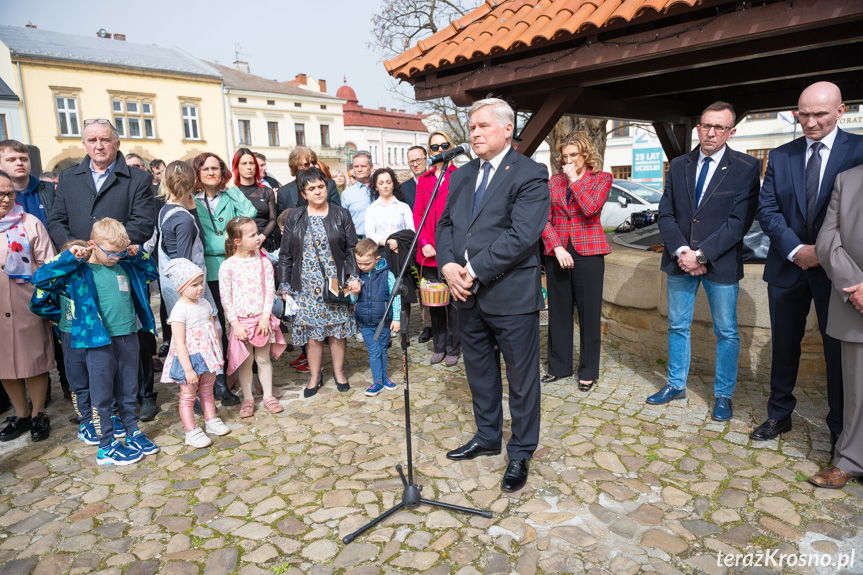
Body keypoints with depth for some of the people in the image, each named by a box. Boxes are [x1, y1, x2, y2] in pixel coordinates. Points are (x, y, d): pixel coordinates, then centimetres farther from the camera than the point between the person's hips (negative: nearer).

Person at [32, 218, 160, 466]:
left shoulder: (126, 266, 8)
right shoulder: (79, 271, -6)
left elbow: (151, 273, 23)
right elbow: (40, 278, -12)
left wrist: (139, 254, 8)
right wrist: (68, 257, -16)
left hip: (128, 338, 5)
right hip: (100, 342, -5)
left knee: (128, 392, 18)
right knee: (102, 396, 6)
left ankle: (133, 433, 32)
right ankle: (106, 447, 17)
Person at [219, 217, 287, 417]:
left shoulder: (263, 262, -2)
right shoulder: (228, 266, -9)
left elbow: (270, 291, -1)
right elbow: (226, 298, -7)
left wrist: (265, 317, -8)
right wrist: (235, 323, -10)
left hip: (262, 319, 2)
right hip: (241, 321, -2)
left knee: (263, 359, 11)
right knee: (246, 361, 9)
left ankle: (268, 395, 24)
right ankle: (248, 398, 25)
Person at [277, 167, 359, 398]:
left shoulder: (341, 215, 3)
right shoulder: (294, 218, 5)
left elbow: (352, 249, 2)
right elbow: (285, 255, 7)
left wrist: (353, 277, -11)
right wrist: (284, 286, 1)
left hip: (336, 284, 0)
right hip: (306, 287, 1)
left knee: (338, 331, 6)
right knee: (312, 333, 5)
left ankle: (339, 372, 26)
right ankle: (314, 376, 22)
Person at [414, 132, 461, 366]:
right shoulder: (424, 180, 12)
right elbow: (418, 213, 9)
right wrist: (424, 242, -5)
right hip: (429, 251, 4)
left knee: (453, 300, 2)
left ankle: (453, 348, 17)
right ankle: (439, 346, 25)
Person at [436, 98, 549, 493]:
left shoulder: (530, 175, -9)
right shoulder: (461, 175, 13)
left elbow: (522, 235, -19)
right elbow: (445, 224, 10)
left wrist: (474, 270, -20)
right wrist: (448, 266, -8)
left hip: (511, 295, -6)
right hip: (468, 296, 7)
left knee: (521, 379, 8)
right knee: (479, 372, 20)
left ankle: (521, 452, 27)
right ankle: (487, 438, 39)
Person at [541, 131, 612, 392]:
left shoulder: (602, 178, 3)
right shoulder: (554, 181, 9)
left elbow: (591, 208, -16)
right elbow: (544, 219, 2)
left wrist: (575, 179, -8)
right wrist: (557, 248, -11)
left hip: (588, 252, -3)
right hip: (557, 252, 3)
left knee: (589, 312, 3)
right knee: (558, 310, 10)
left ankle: (588, 371, 16)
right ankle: (558, 366, 23)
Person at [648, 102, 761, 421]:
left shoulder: (746, 168, -5)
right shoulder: (678, 166, 6)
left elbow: (740, 221, -12)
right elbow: (665, 214, 2)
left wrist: (701, 254, -18)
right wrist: (681, 251, -12)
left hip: (721, 263, -3)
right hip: (679, 260, 4)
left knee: (727, 332, 7)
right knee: (678, 326, 13)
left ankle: (723, 395, 24)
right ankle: (676, 385, 29)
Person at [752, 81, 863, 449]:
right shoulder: (780, 156, 6)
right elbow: (767, 209, -1)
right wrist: (796, 249, -12)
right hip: (788, 266, 3)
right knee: (784, 346, 12)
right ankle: (779, 415, 27)